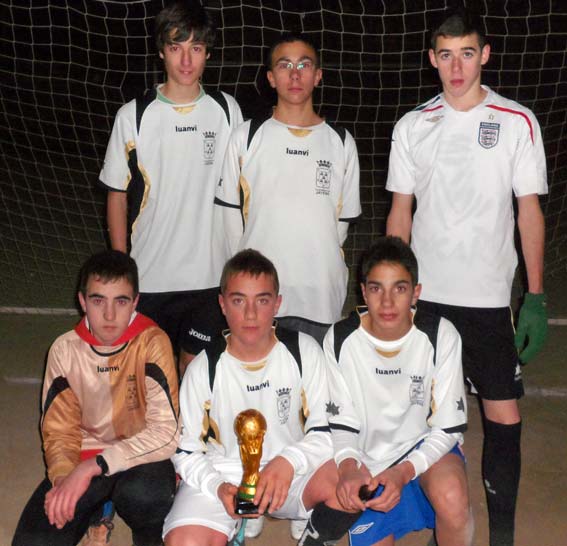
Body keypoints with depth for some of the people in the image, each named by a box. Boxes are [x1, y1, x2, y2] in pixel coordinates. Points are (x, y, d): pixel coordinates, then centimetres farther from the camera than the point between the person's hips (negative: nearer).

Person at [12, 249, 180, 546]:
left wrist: (94, 466, -29)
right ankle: (98, 511, 15)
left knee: (144, 495, -37)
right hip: (84, 460, 4)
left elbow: (166, 432, -23)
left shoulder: (152, 343, -15)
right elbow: (59, 430, 0)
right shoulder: (65, 349, -4)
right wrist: (64, 477, -21)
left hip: (140, 458, -3)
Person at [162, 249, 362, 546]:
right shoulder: (203, 368, -8)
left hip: (292, 472, 1)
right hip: (221, 474, 0)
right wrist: (217, 486, -22)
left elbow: (326, 432, -8)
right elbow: (185, 451, -1)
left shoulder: (303, 351, -7)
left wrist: (289, 461, -28)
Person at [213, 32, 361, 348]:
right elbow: (229, 215, 6)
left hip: (321, 298, 1)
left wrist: (319, 267, 10)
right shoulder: (247, 137, 4)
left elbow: (344, 219, 13)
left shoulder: (341, 142, 8)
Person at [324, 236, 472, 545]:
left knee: (451, 498, -34)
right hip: (370, 462, 3)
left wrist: (403, 472, -30)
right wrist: (348, 468, -29)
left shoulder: (440, 336, -16)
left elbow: (447, 428, -13)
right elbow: (341, 424, -6)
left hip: (427, 447, -2)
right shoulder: (340, 340, -12)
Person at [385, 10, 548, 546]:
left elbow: (529, 210, 2)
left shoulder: (518, 122, 1)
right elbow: (400, 211, 10)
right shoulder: (412, 126, 6)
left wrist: (536, 297, -3)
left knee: (504, 417, -1)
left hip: (489, 299, -1)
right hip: (423, 296, 2)